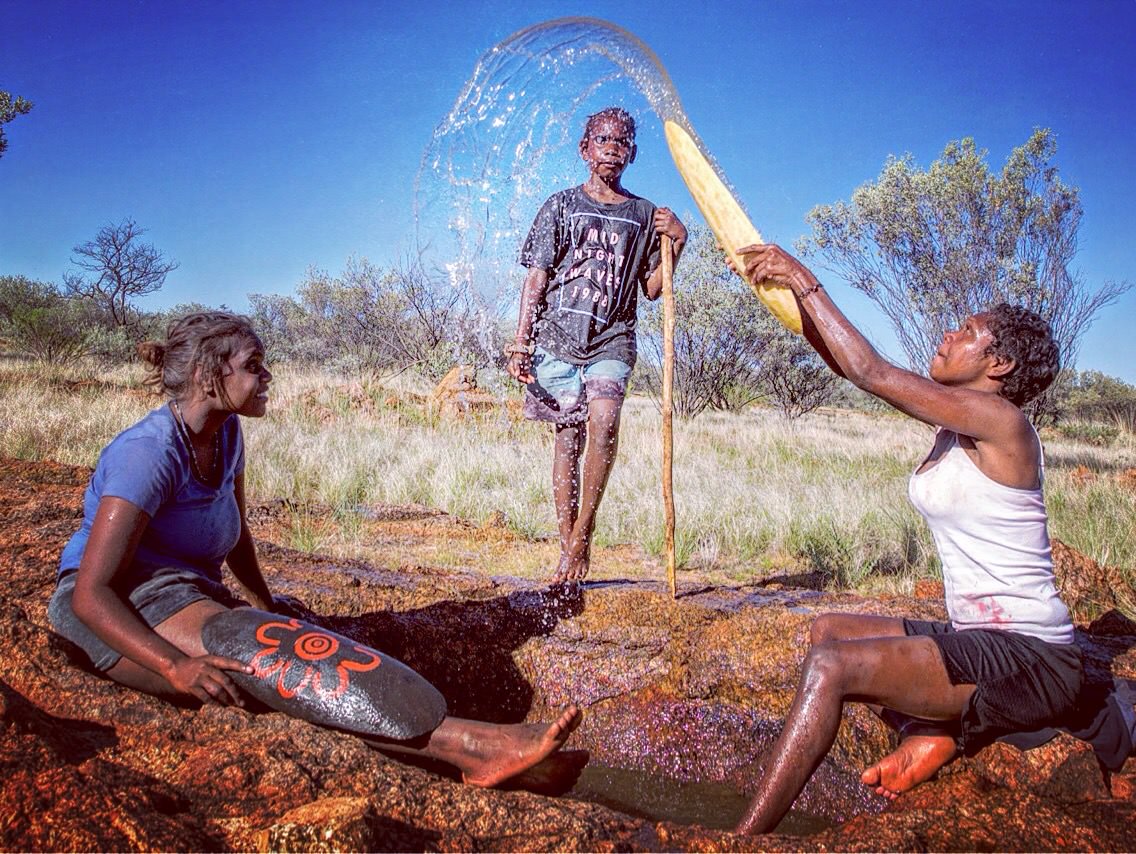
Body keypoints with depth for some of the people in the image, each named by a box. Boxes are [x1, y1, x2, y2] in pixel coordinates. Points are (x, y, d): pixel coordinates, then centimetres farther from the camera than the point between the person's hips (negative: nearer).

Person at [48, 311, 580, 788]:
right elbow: (90, 592, -23)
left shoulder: (226, 435, 8)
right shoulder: (149, 452, -18)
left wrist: (267, 605, 2)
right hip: (122, 611, -8)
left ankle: (481, 753, -45)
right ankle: (469, 745, -50)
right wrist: (177, 666, -36)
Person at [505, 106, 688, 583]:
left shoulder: (644, 215, 14)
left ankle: (582, 534, -11)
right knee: (569, 438, 0)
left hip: (612, 341, 0)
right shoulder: (561, 205, 10)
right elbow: (536, 278, 6)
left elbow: (651, 289, 12)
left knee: (604, 422, -24)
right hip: (558, 335, 0)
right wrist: (521, 343, -2)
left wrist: (676, 245, -3)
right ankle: (569, 546, 9)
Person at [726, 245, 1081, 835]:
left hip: (1031, 659, -10)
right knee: (828, 630, 13)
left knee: (833, 664, -25)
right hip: (980, 643, 10)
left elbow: (870, 371, -21)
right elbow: (849, 364, 10)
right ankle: (932, 732, -5)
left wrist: (806, 281, -13)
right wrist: (793, 292, 4)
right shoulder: (956, 422, 10)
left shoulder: (1000, 420, -16)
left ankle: (743, 841, -20)